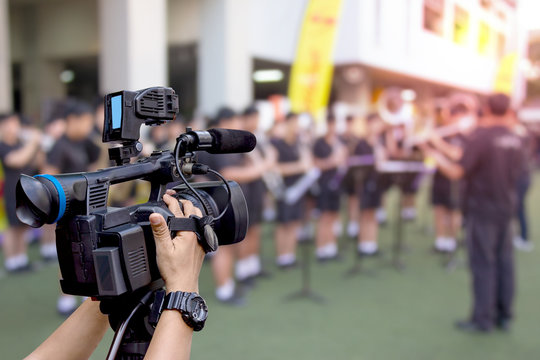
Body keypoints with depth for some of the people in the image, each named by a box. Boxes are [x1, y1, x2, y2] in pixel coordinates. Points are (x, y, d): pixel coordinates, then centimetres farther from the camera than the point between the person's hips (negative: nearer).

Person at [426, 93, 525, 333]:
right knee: (504, 262, 11)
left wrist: (437, 158, -3)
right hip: (506, 209, 6)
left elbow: (457, 172, -18)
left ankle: (482, 319, 8)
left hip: (481, 209, -6)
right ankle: (504, 315, 21)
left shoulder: (479, 138, -17)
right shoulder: (515, 140, 4)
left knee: (483, 264, 1)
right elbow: (518, 170, 15)